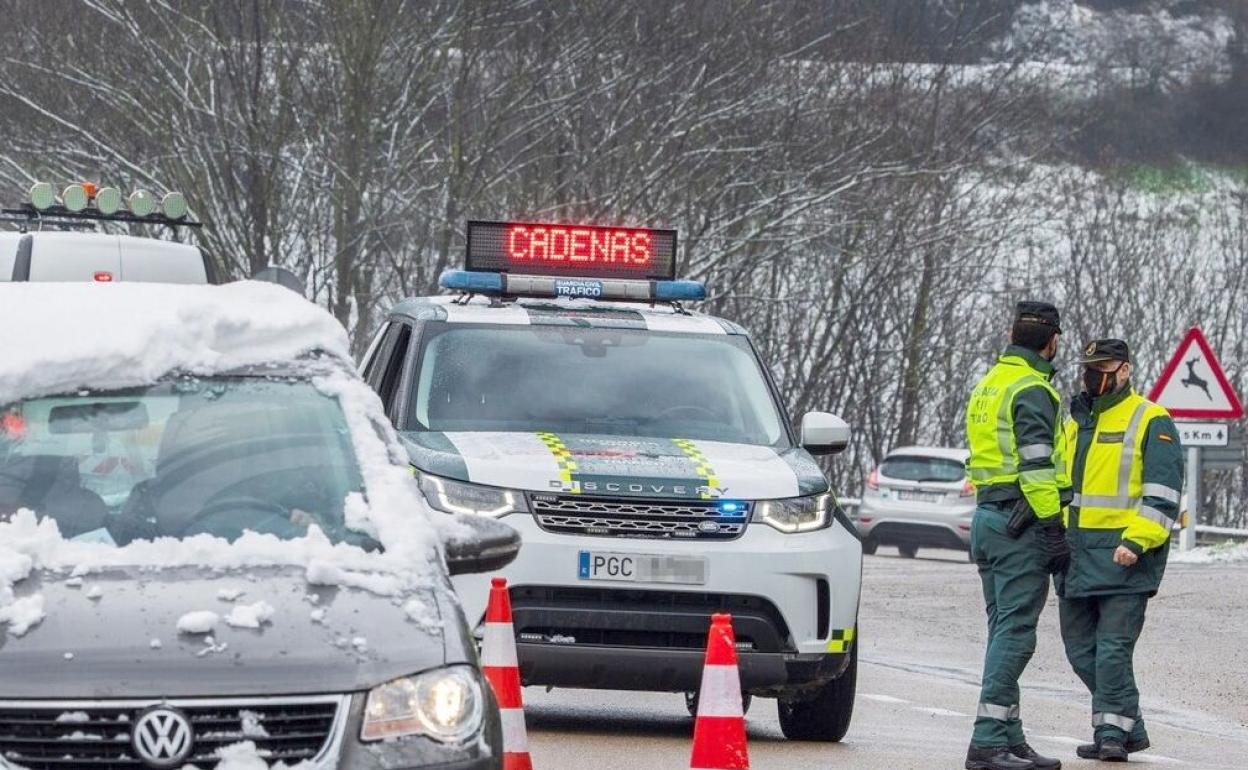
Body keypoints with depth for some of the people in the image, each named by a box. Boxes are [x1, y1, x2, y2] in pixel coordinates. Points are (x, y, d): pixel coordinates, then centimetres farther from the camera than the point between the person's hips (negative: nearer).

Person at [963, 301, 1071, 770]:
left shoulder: (988, 386, 17)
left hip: (986, 517, 9)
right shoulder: (1032, 391, -12)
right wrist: (1054, 531, -18)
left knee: (1004, 631, 12)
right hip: (1021, 523, -9)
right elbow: (1036, 467, -19)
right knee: (1015, 632, -10)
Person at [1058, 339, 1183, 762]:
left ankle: (1112, 732, -4)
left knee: (1112, 650, -10)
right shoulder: (1075, 423, 18)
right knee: (1081, 650, 8)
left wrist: (1135, 541, -20)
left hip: (1123, 556, -8)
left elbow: (1163, 492, -11)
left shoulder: (1151, 422, -4)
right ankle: (1130, 730, 17)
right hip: (1076, 553, 8)